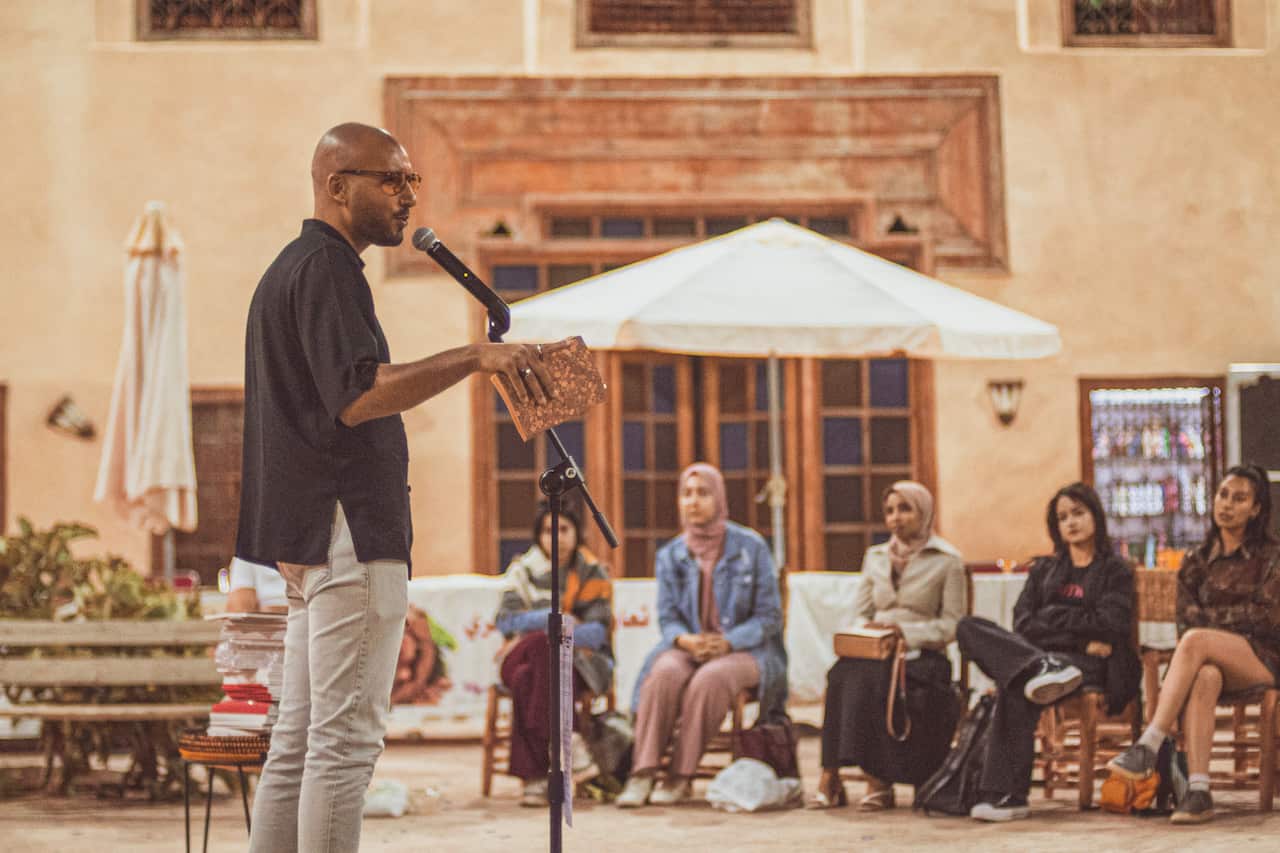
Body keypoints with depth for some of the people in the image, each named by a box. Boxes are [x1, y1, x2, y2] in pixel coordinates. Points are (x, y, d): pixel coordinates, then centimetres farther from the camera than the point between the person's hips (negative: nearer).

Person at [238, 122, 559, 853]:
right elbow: (357, 396, -25)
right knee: (347, 737, -11)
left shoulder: (292, 267, 22)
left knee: (300, 740, 11)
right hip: (349, 534, -11)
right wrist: (473, 358, -31)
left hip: (310, 538, 11)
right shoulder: (327, 268, -11)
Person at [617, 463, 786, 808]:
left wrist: (727, 642, -18)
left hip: (745, 650, -2)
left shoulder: (751, 547, 0)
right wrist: (686, 640, -18)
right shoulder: (670, 555, 9)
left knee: (710, 678, -36)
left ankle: (682, 777, -29)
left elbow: (769, 616, -2)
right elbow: (668, 617, 6)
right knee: (665, 672, -32)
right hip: (688, 646, 3)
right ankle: (643, 772, -35)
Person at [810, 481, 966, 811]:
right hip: (873, 653, 4)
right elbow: (860, 613, 19)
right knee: (843, 674, -32)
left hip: (921, 656, -4)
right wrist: (865, 630, -5)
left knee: (870, 679, -36)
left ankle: (879, 782, -33)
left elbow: (952, 623, -2)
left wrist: (907, 631, -15)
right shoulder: (875, 557, 20)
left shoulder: (947, 560, 5)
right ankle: (830, 778, -36)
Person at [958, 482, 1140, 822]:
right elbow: (1022, 625, 10)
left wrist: (1053, 619, 2)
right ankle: (1043, 668, -47)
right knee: (968, 627, -24)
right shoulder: (1043, 569, 27)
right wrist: (1081, 638, -5)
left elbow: (1109, 626, -1)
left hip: (1088, 666, -5)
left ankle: (1007, 794, -44)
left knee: (1015, 685, -37)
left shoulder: (1115, 571, 15)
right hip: (1038, 653, 5)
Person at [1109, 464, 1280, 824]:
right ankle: (1198, 791, -51)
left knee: (1196, 641, -36)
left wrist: (1210, 617, -1)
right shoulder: (1196, 560, 18)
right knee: (1204, 677, -39)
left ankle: (1148, 747, -43)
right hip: (1212, 659, 3)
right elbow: (1185, 618, 7)